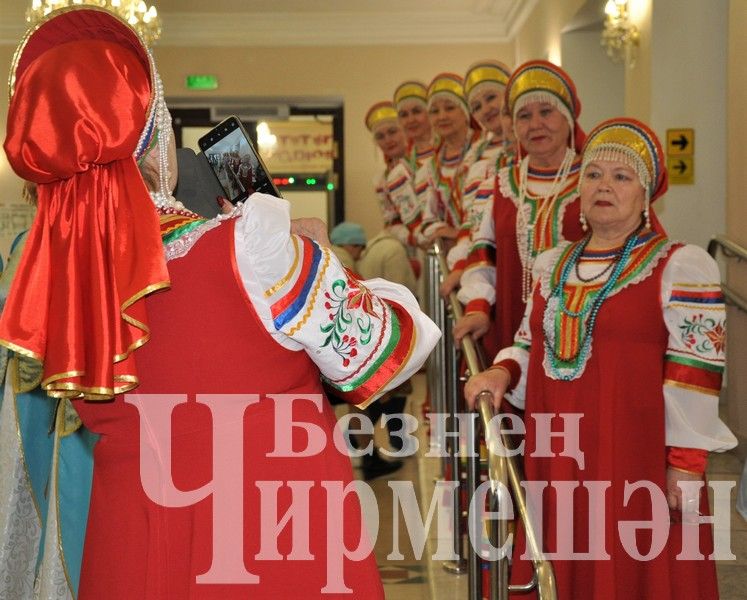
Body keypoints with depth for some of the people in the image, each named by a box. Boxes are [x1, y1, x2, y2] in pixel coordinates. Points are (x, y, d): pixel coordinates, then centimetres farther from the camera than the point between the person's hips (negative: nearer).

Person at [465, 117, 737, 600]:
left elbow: (696, 370, -10)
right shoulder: (552, 264, 14)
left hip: (635, 459, -5)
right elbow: (530, 344, 23)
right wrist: (503, 373, 2)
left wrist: (685, 462, -13)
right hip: (558, 459, 5)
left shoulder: (681, 266, -5)